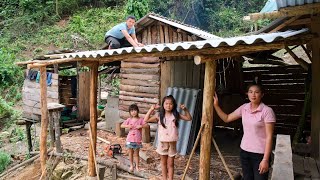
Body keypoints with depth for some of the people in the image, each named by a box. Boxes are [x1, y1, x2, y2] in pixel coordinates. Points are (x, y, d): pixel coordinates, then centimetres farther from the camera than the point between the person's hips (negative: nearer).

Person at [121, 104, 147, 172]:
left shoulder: (140, 119, -4)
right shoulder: (129, 120, 1)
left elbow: (146, 125, -9)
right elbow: (122, 125, 2)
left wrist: (141, 126, -22)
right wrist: (127, 126, -13)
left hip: (137, 140, -2)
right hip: (130, 139, 2)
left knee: (136, 154, 7)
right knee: (130, 153, 14)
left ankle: (137, 166, 19)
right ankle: (131, 165, 29)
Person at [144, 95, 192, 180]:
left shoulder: (176, 115, -3)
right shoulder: (159, 115, -6)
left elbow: (189, 118, 5)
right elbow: (146, 120, -8)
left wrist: (185, 109, -9)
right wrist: (151, 109, -14)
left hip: (172, 143, 0)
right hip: (162, 142, 0)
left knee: (170, 164, 9)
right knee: (163, 162, 16)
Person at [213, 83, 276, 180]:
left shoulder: (267, 111, -14)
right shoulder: (244, 108, 2)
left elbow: (269, 136, -15)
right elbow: (227, 118, 9)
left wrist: (265, 159, -17)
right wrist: (216, 105, -1)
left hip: (260, 154, -5)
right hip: (244, 151, 5)